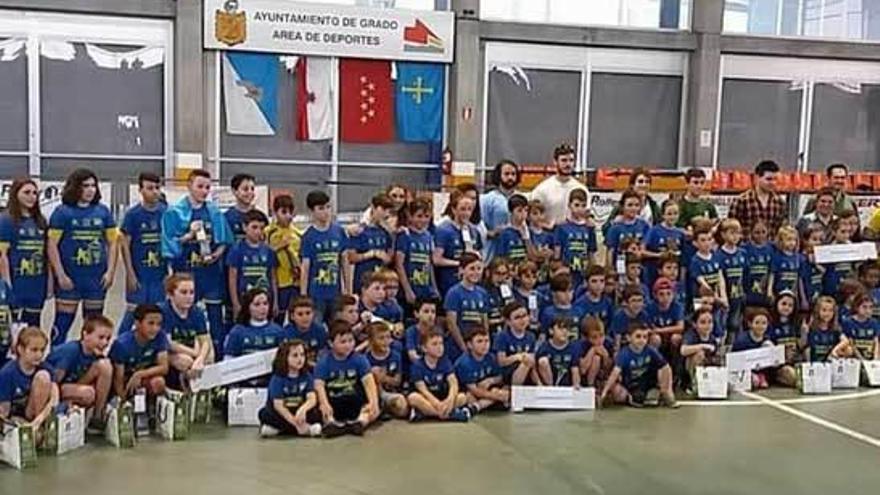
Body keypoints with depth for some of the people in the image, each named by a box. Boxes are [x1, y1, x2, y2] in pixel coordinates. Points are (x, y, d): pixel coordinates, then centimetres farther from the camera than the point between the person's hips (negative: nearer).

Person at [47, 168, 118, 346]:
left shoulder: (103, 211, 6)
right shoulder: (62, 212, -4)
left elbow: (112, 242, 8)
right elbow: (52, 245, -6)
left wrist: (110, 271, 0)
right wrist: (60, 275, -10)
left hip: (97, 277, 4)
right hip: (70, 278, -3)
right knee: (63, 321, 0)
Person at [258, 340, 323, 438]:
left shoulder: (306, 376, -3)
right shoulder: (277, 379, -13)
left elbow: (312, 399, -16)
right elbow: (278, 405, -21)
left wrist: (303, 409, -38)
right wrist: (296, 423, -31)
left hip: (298, 412, 3)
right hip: (280, 414, -3)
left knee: (316, 414, -25)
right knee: (266, 414, -33)